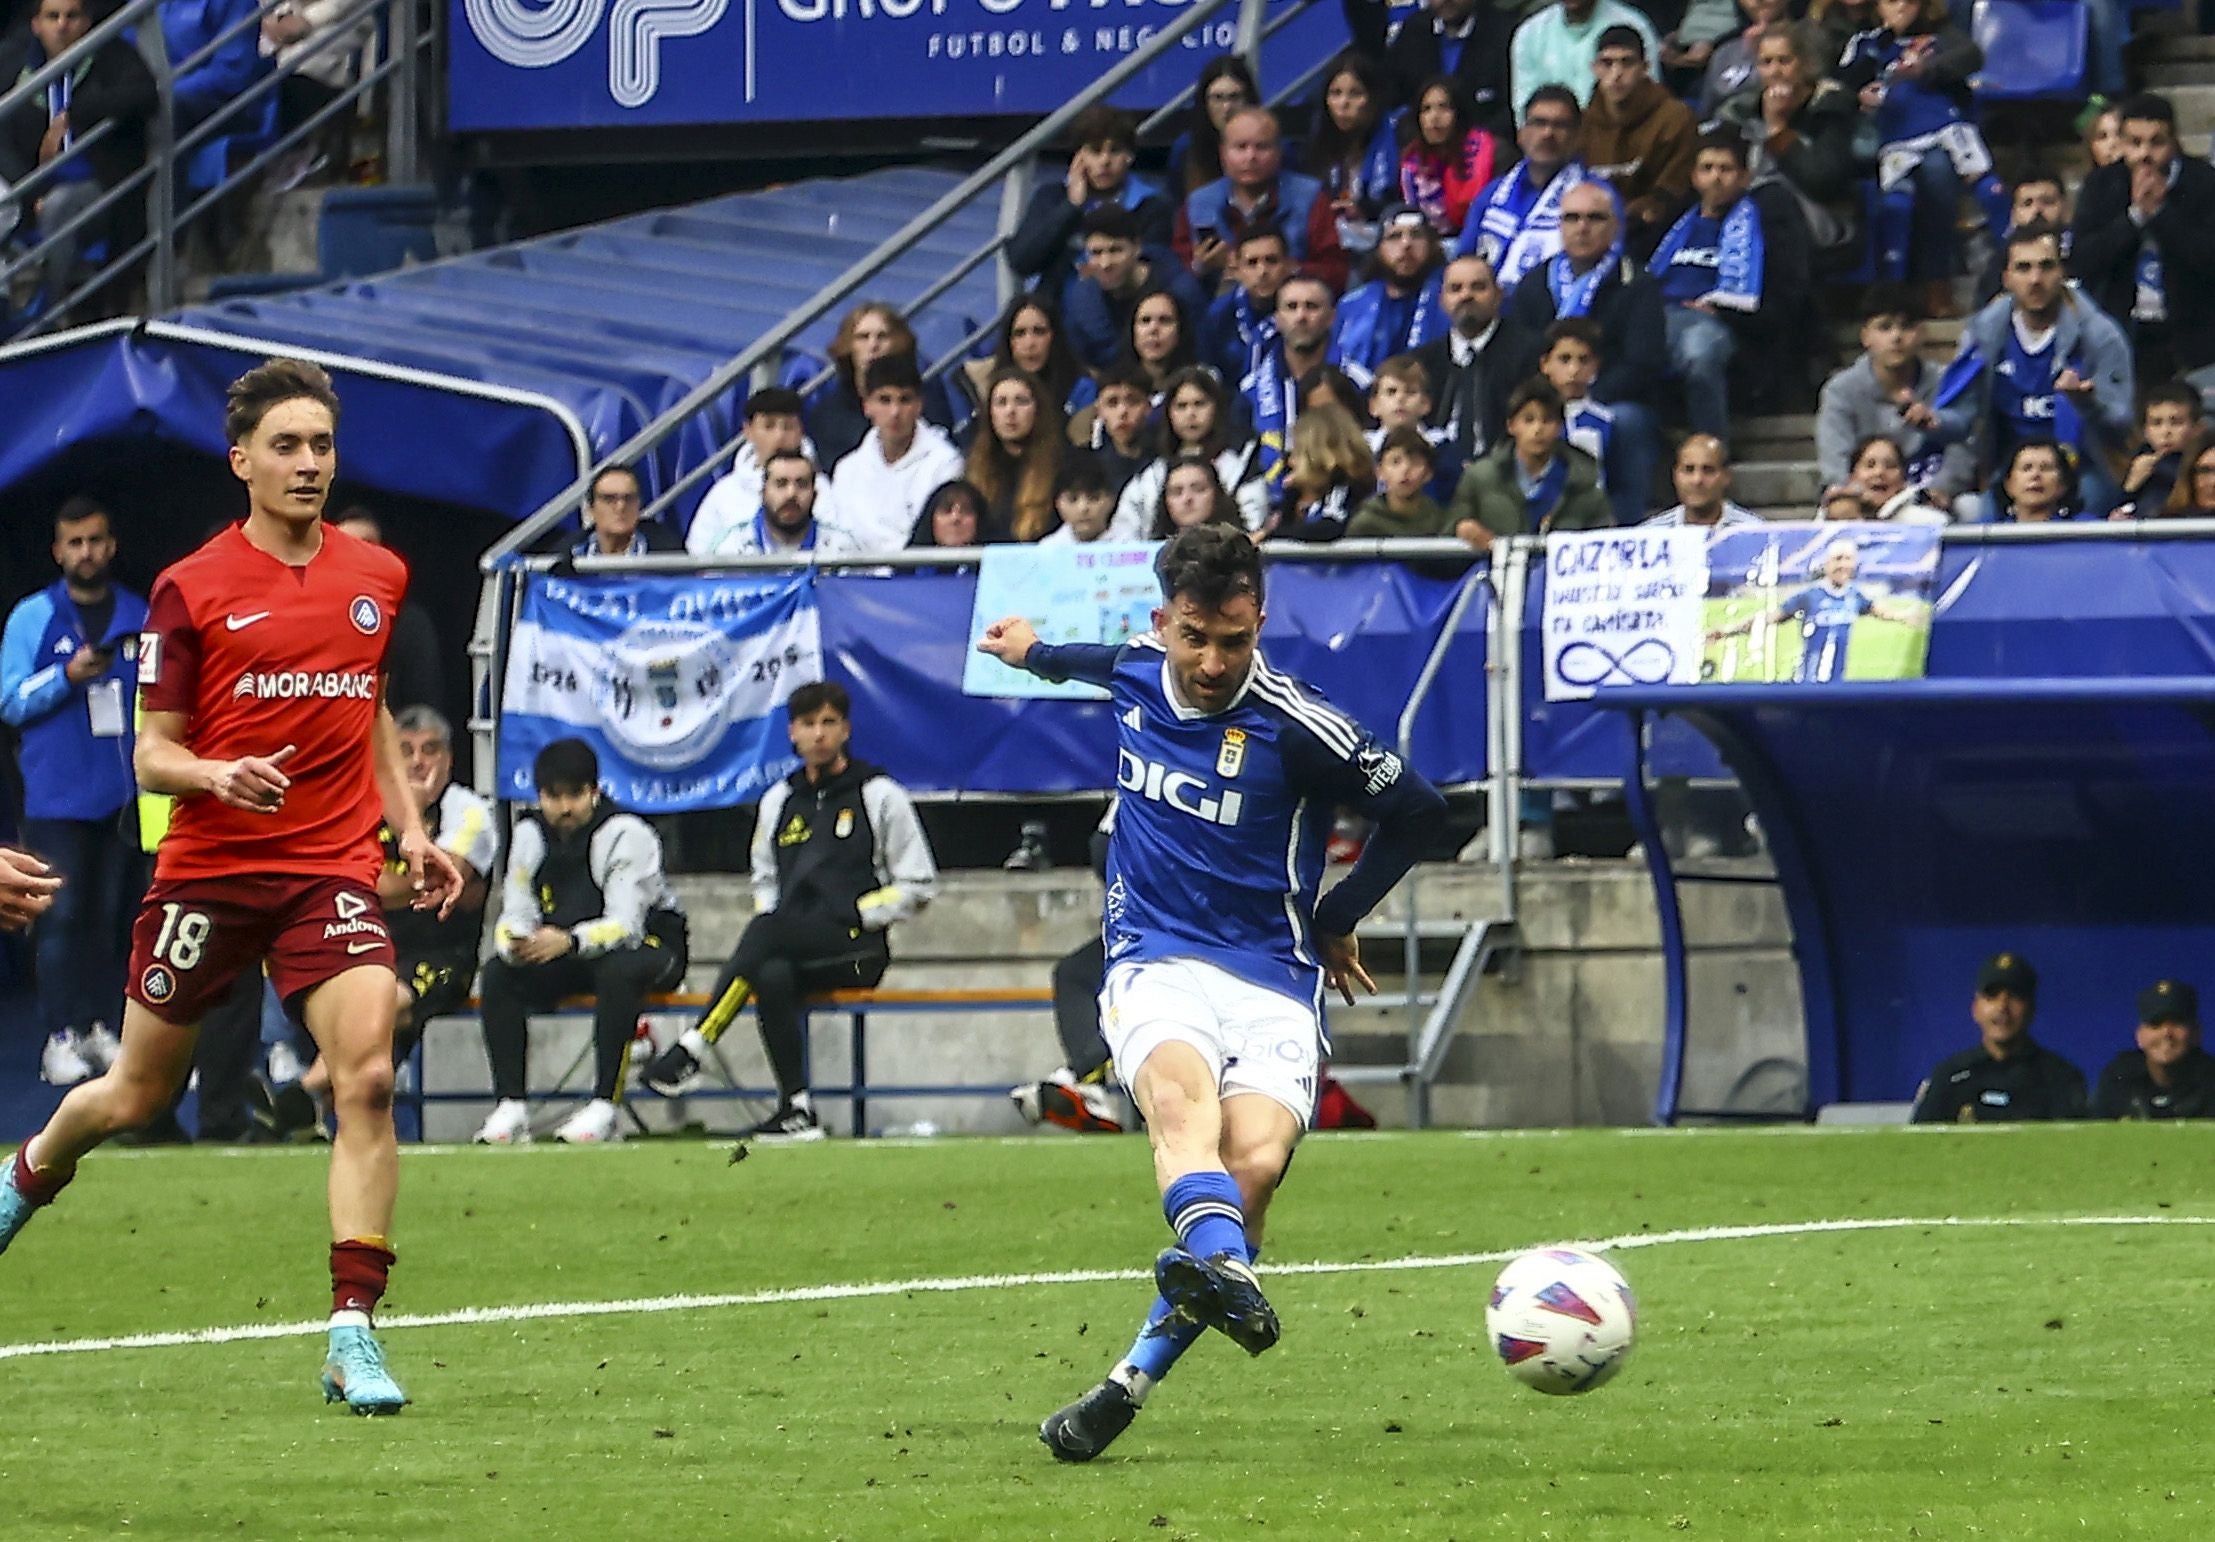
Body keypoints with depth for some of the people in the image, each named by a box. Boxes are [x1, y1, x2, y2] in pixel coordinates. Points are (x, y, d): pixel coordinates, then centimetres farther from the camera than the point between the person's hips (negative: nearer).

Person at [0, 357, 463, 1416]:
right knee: (137, 1095, 12)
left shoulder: (377, 577, 8)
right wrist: (218, 775, -23)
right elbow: (150, 755, -2)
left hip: (332, 870, 2)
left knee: (367, 1078, -20)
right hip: (206, 869, -2)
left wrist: (409, 828, 13)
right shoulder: (190, 589, -4)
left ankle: (354, 1331, -18)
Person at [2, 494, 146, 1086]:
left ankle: (104, 1028, 10)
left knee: (110, 915, 5)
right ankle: (61, 1037, -8)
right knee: (63, 915, -7)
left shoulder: (139, 618, 10)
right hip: (58, 795, -3)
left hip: (122, 793, 3)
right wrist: (66, 677, -18)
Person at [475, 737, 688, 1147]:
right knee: (498, 974, -20)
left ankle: (604, 1107, -37)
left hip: (647, 941, -5)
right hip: (565, 956, 5)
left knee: (618, 972, -39)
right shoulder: (530, 835, -3)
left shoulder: (625, 834, -21)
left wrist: (570, 942, -48)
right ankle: (510, 1106, -23)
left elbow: (624, 925, -29)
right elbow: (516, 916, -6)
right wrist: (515, 943, -32)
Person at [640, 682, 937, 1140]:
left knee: (768, 931, -34)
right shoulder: (778, 801, 19)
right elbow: (765, 878, 27)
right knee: (772, 977, -35)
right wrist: (770, 923, 5)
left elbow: (919, 885, 4)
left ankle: (690, 1052, -39)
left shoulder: (880, 796, 5)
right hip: (792, 949, 4)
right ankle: (796, 1109, -35)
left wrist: (854, 916, -7)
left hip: (858, 948, -4)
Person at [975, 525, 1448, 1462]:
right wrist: (1040, 655, 53)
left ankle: (1132, 1384, -18)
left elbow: (1416, 810, 4)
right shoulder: (1135, 672, 6)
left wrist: (1338, 917, 11)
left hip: (1272, 981, -2)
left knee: (1257, 1160, -27)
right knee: (1182, 1092, -34)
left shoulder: (1294, 726, -8)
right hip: (1155, 963, 2)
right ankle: (1227, 1274, -64)